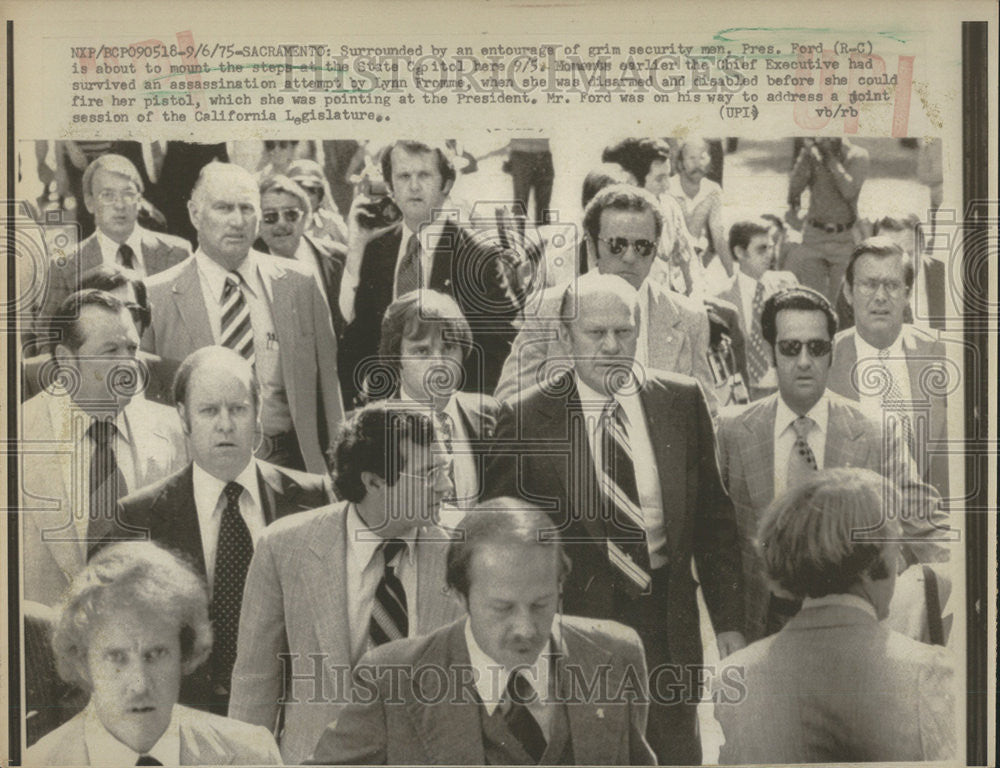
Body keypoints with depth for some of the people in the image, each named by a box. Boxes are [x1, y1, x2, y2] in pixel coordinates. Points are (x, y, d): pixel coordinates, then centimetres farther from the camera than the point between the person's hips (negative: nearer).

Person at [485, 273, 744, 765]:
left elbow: (714, 519, 7)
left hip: (669, 621, 3)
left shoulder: (682, 401, 3)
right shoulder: (526, 418, -5)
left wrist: (729, 621, 5)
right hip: (576, 620, -2)